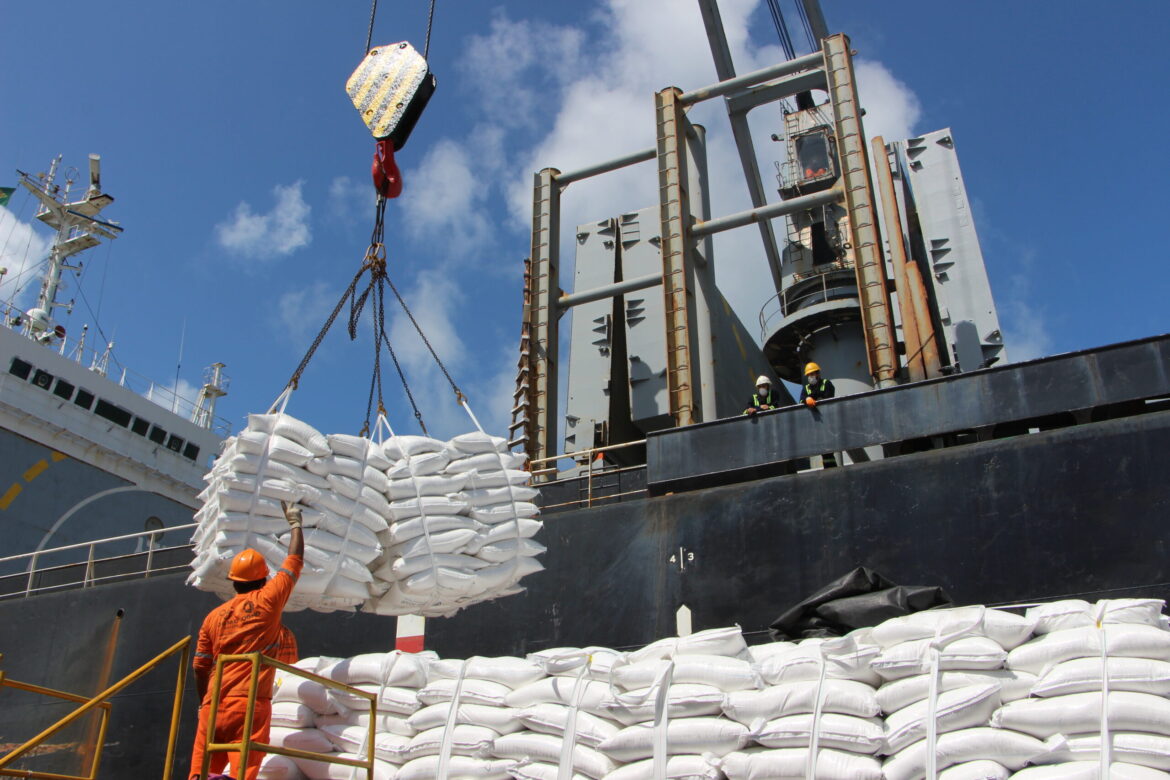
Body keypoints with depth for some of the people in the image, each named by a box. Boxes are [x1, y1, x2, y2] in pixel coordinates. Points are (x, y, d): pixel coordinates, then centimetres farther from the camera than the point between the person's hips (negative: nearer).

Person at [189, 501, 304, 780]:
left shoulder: (214, 616, 13)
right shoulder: (268, 601, 2)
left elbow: (199, 668, 15)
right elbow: (295, 560, 14)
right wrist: (295, 522, 28)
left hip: (213, 707, 4)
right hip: (250, 704, -4)